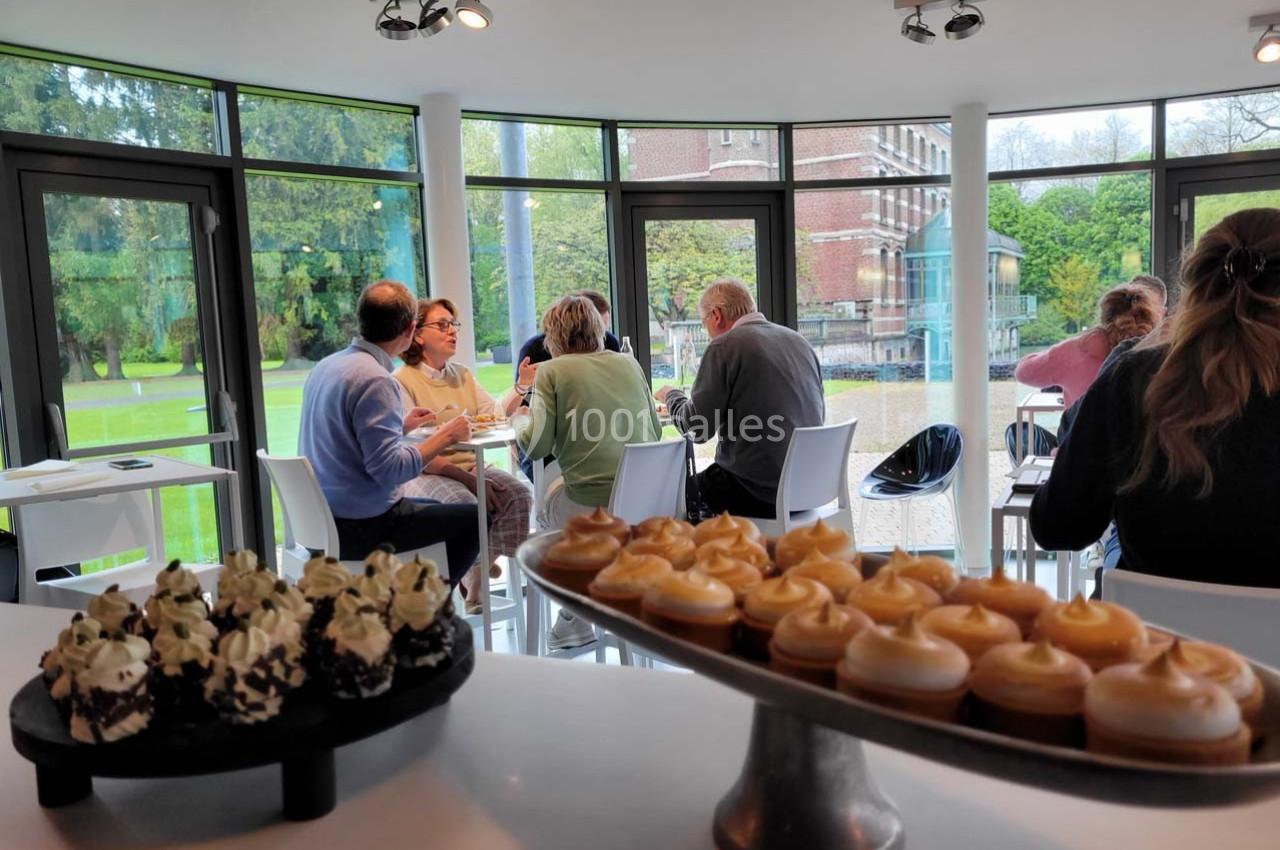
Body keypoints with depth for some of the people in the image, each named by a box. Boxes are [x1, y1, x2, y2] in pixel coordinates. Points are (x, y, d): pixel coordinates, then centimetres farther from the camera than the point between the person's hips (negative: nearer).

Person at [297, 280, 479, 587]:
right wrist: (445, 436, -14)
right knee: (474, 518, 1)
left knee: (436, 508, 28)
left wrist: (400, 426, 19)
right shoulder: (375, 380, -22)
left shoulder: (326, 365, 7)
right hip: (358, 529, -9)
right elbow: (389, 469, -26)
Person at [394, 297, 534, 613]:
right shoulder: (401, 381, -5)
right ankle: (474, 589, -15)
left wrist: (522, 386, -9)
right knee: (467, 505, -34)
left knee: (519, 494, -20)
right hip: (425, 475, -6)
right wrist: (466, 479, -22)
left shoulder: (463, 375, 18)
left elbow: (494, 415, 8)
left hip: (471, 466, 6)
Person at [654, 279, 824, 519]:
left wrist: (671, 396, 10)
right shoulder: (799, 340, 11)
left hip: (758, 490, -8)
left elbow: (697, 428, -10)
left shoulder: (725, 346, -10)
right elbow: (818, 415, 18)